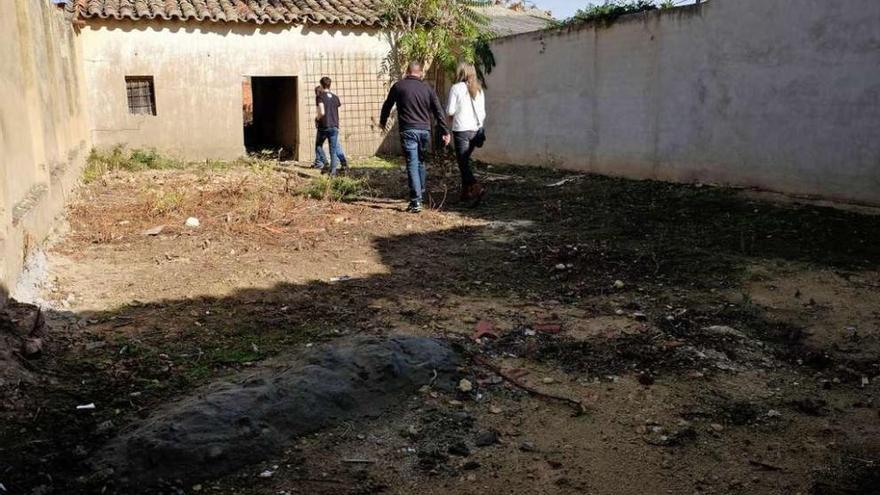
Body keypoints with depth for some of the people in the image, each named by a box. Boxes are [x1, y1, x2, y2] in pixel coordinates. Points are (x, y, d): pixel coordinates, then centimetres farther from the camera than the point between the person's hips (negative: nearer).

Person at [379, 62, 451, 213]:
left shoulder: (398, 86, 2)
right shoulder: (427, 88, 8)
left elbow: (387, 105, 14)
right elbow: (438, 111, 5)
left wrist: (383, 121, 32)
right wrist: (446, 132, 8)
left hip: (408, 131, -3)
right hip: (425, 130, 3)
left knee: (412, 165, -5)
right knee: (421, 163, 20)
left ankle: (416, 201, -11)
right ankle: (421, 194, 29)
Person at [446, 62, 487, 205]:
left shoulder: (456, 88, -7)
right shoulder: (479, 90, 10)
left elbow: (450, 110, -9)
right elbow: (482, 112, 12)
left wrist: (452, 116, 12)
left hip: (461, 129, -6)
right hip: (476, 129, 6)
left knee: (463, 163, -4)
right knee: (465, 160, 17)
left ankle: (477, 188, -23)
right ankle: (466, 192, 19)